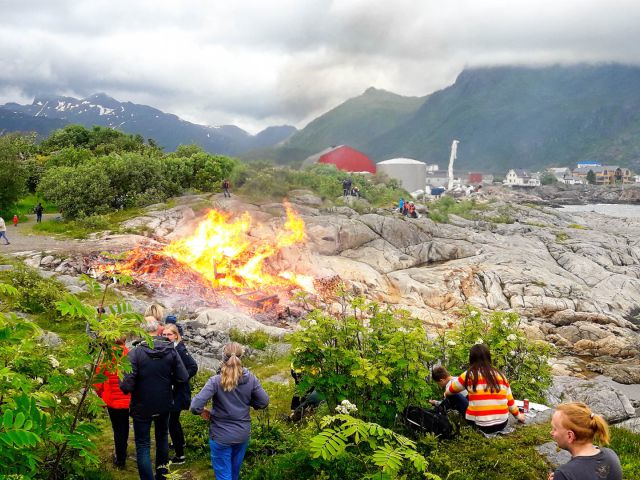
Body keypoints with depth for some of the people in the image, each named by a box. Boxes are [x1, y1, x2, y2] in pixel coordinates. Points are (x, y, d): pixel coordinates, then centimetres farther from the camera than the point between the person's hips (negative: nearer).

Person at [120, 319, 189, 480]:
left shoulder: (135, 353, -21)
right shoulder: (171, 351, -11)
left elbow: (127, 386, -24)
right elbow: (183, 378, -11)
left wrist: (122, 383, -1)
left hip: (142, 408, -4)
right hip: (164, 405, 4)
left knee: (143, 446, 9)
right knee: (162, 437, 25)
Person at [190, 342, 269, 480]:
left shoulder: (216, 381, -21)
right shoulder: (250, 379, -10)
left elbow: (195, 406, -26)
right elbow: (264, 402, -2)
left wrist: (202, 411, -4)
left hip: (221, 435, -4)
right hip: (243, 433, 4)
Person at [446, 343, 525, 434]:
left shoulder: (469, 375, -4)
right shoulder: (501, 375, 5)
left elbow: (448, 392, 11)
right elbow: (510, 401, 12)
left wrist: (446, 394, 34)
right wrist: (518, 416, 30)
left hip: (480, 426, -5)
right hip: (502, 424, 5)